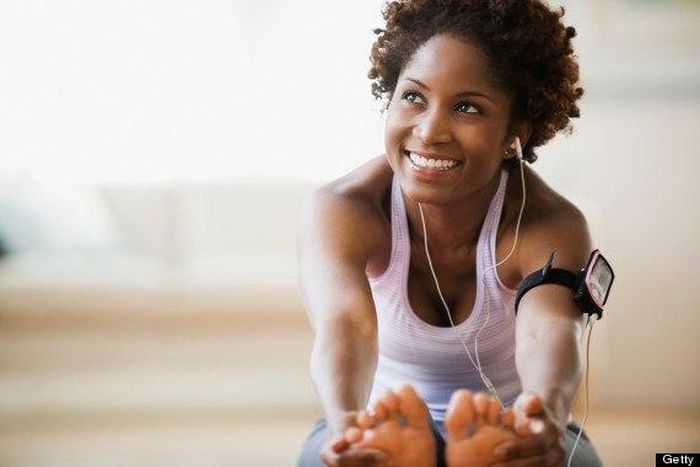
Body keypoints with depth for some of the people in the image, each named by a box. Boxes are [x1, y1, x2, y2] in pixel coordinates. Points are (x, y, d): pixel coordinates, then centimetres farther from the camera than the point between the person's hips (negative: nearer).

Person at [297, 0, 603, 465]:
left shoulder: (552, 225, -22)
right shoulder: (340, 211, -22)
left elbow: (549, 330, -44)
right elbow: (343, 321, -43)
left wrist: (548, 413, -70)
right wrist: (347, 422, -67)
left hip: (506, 430, 0)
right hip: (385, 424, 1)